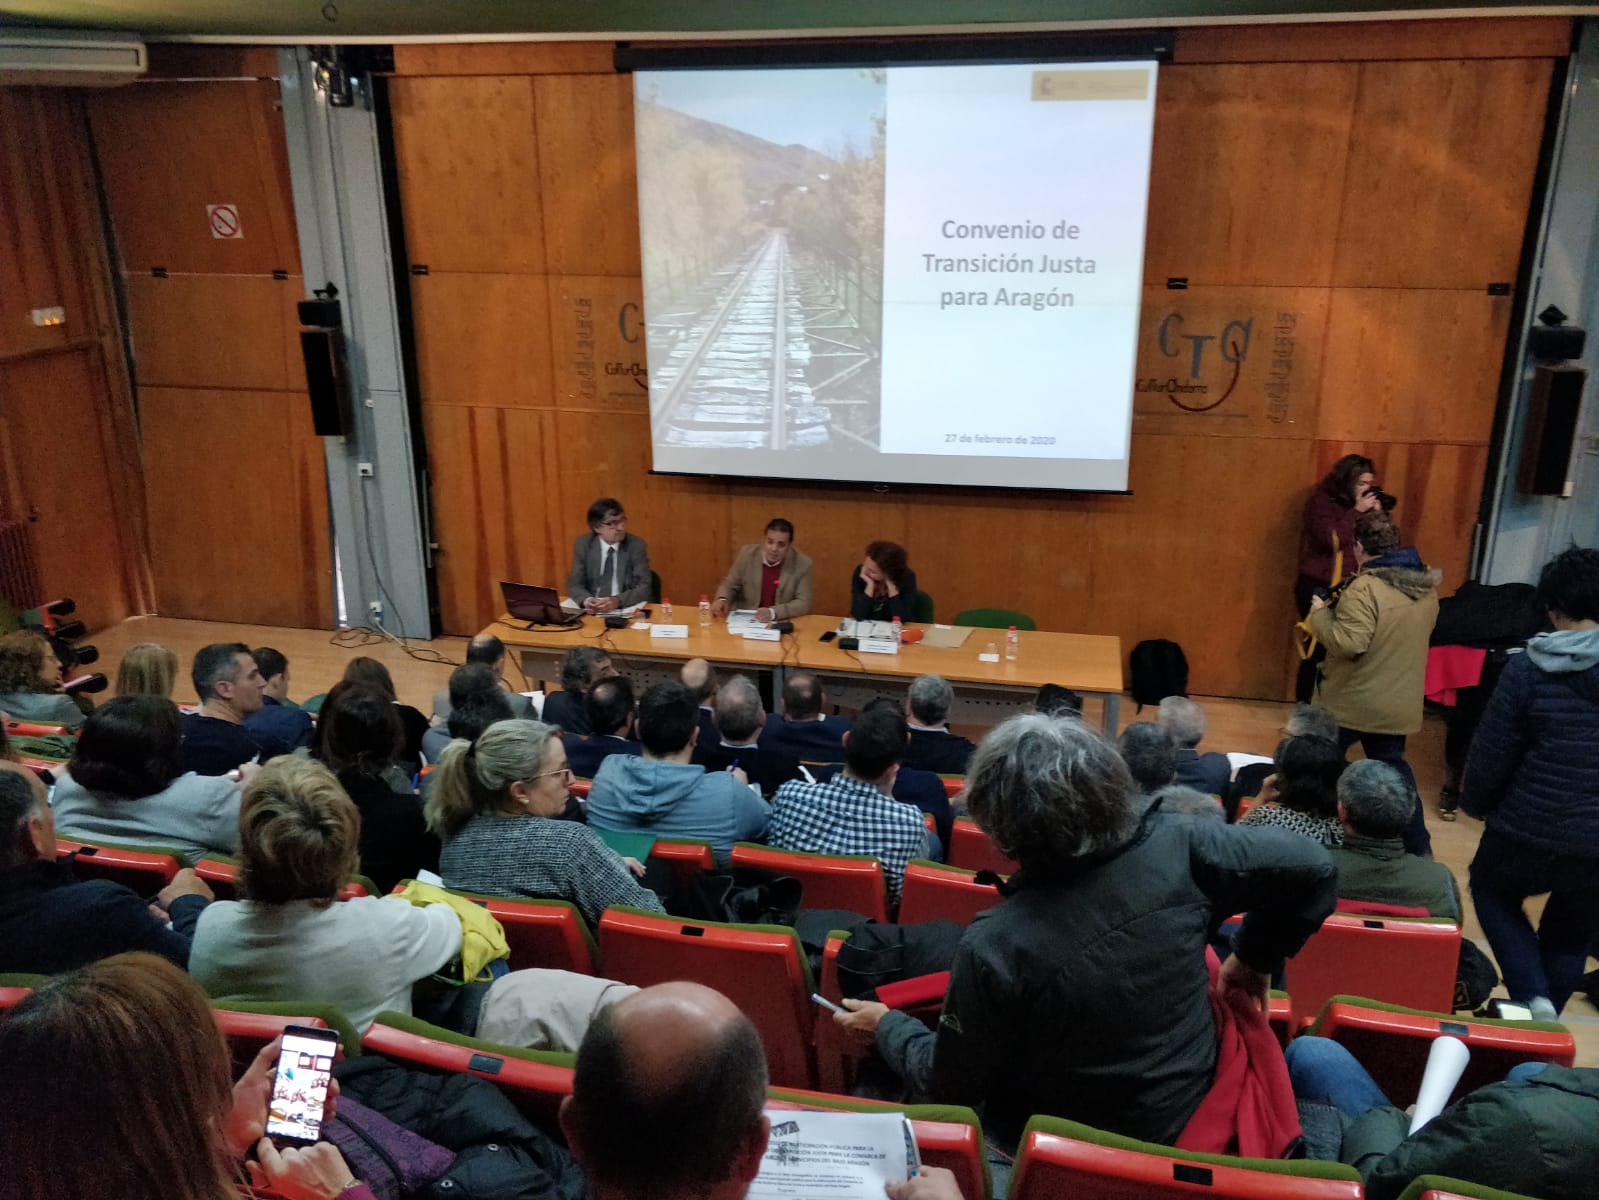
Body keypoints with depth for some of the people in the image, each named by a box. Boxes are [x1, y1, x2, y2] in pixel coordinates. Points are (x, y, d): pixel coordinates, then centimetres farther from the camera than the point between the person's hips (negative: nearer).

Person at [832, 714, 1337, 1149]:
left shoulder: (994, 947, -32)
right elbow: (1310, 867, -14)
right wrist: (1254, 957, 1)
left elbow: (952, 1086, -17)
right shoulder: (1175, 849, -25)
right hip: (1193, 1112, 4)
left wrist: (886, 1026, 3)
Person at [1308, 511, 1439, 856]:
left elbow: (1348, 644, -28)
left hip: (1353, 702, -7)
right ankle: (1418, 849, 20)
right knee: (1393, 769, 19)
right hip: (1399, 704, 7)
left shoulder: (1366, 588, -23)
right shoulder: (1427, 586, 4)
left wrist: (1320, 615, -13)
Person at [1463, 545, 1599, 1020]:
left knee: (1492, 892, 27)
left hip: (1529, 833, -3)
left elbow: (1492, 753, -9)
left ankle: (1532, 998, 10)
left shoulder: (1528, 668, -13)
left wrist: (1475, 802, 11)